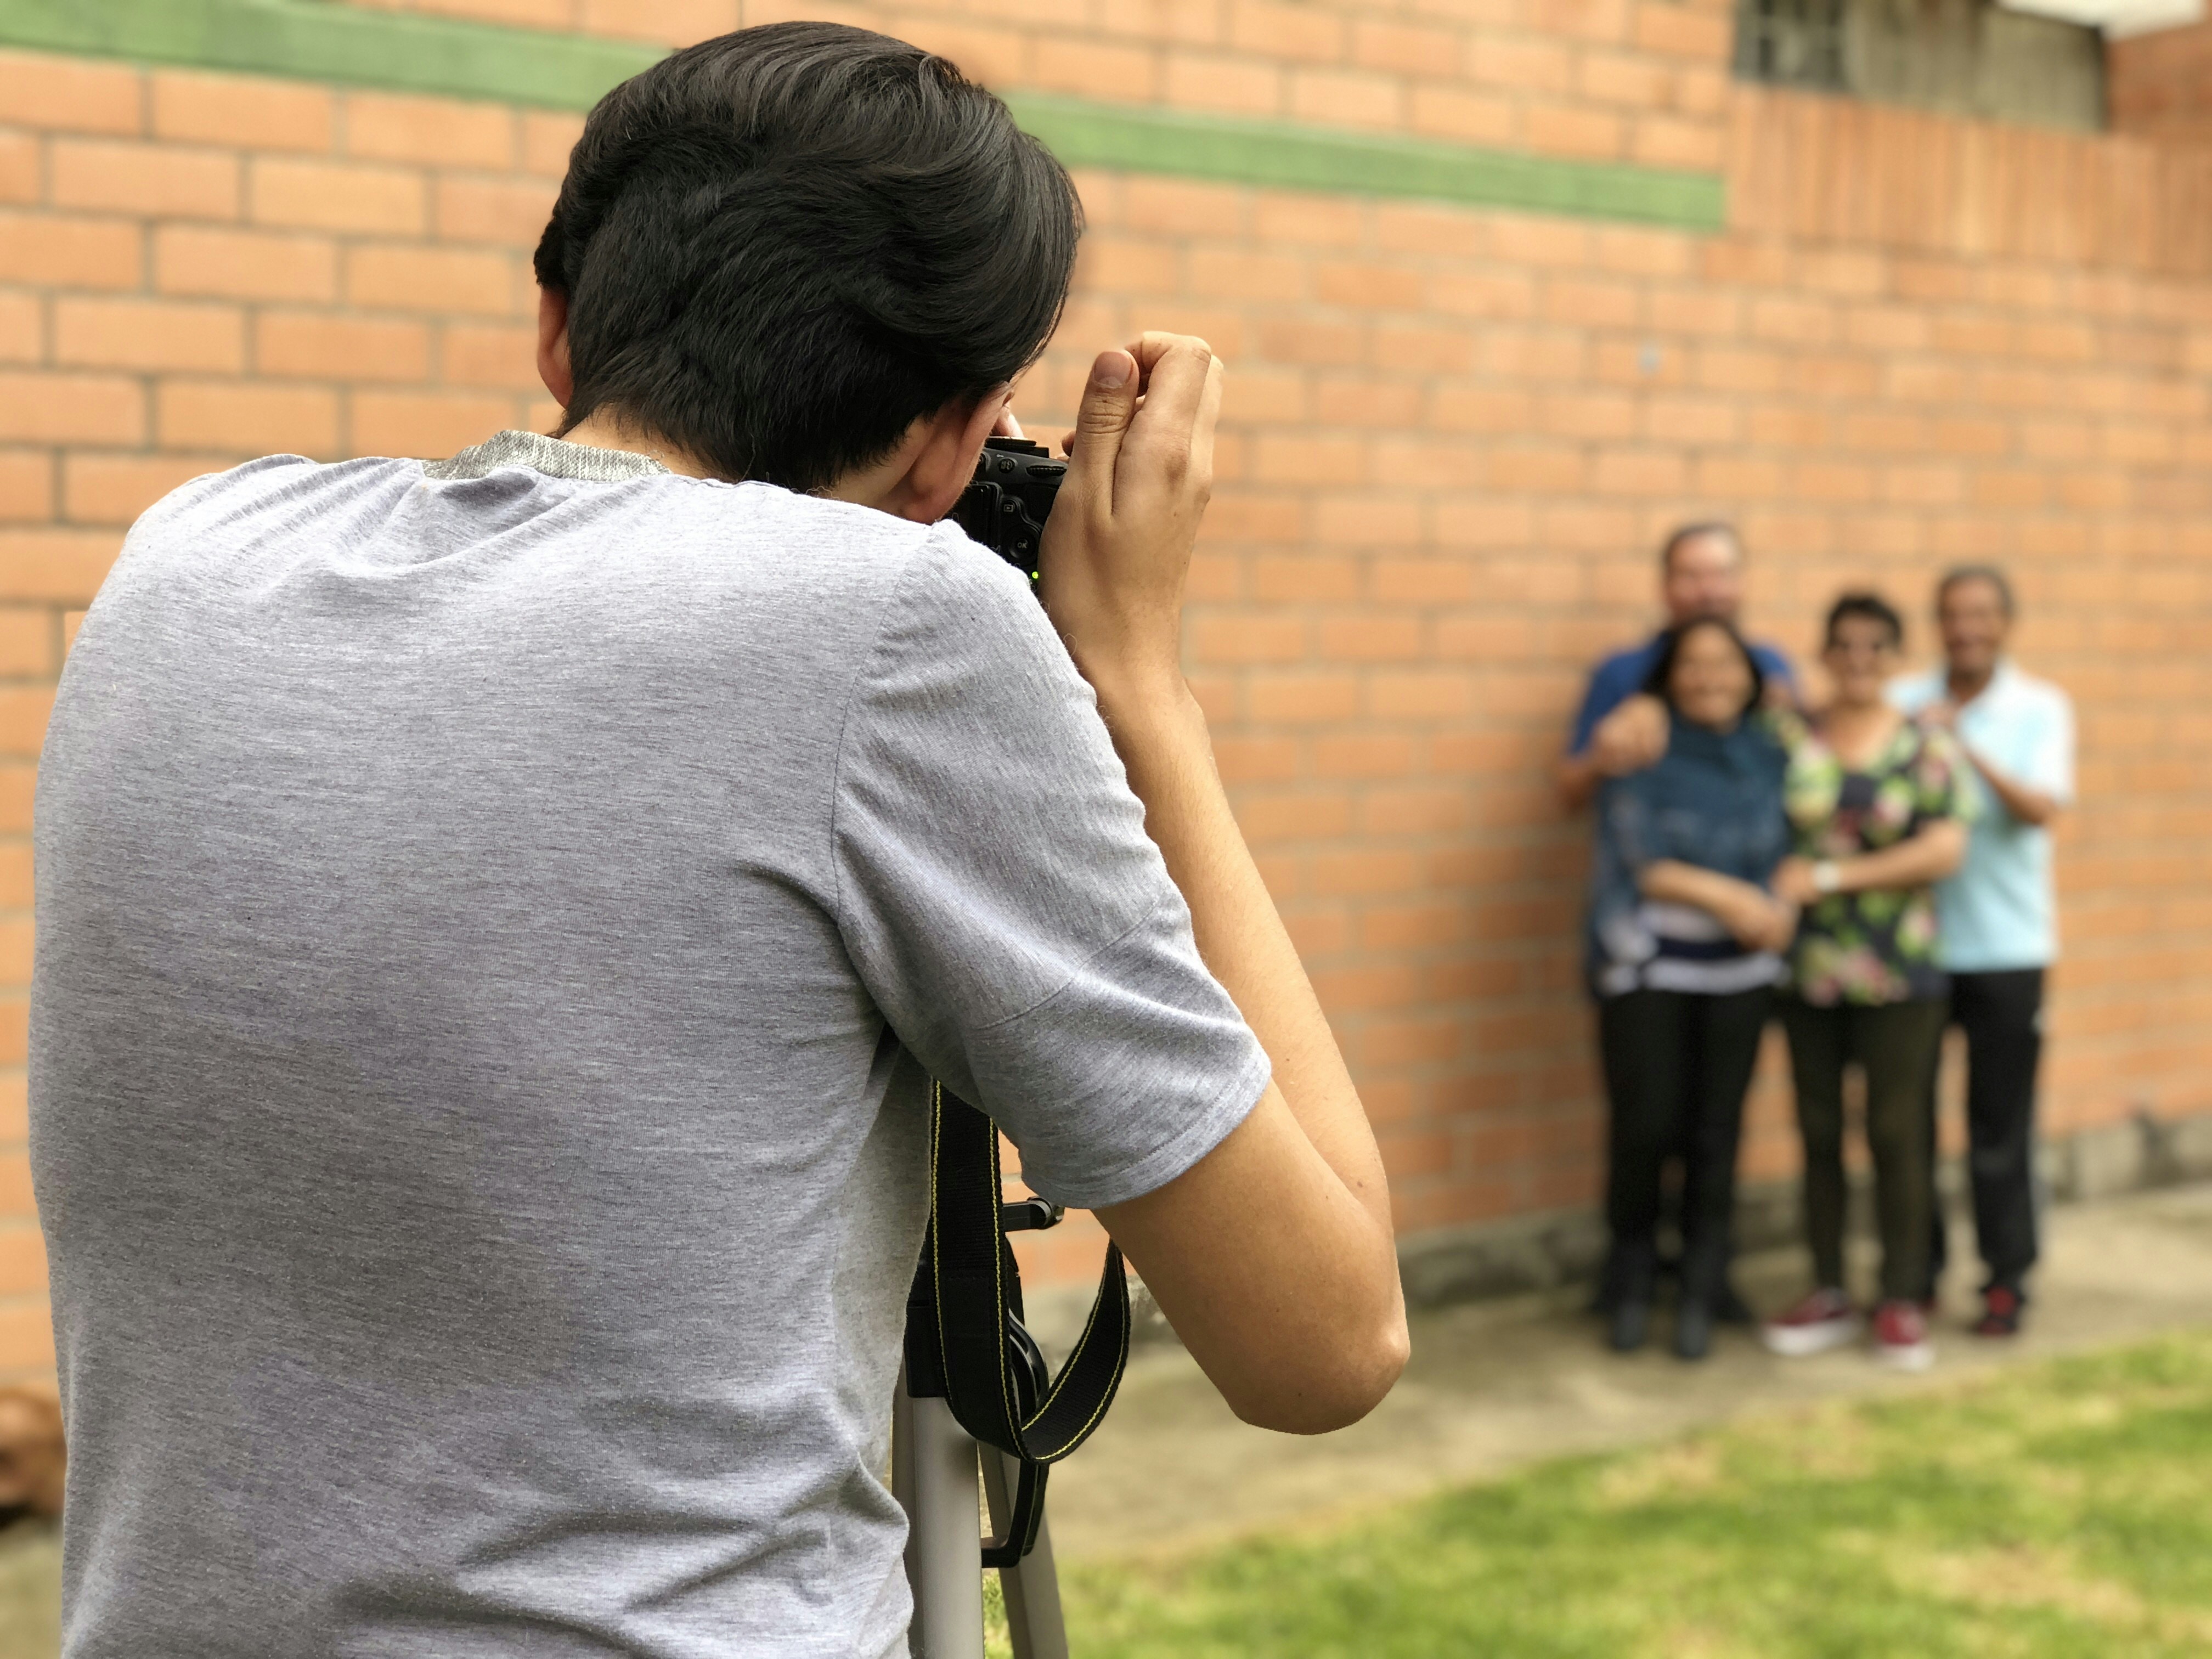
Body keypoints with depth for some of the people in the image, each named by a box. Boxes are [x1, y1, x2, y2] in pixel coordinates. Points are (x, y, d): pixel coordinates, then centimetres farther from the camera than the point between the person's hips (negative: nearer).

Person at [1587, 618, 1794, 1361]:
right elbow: (1637, 864, -10)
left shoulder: (1771, 757, 8)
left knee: (1716, 1131, 0)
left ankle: (1699, 1299, 14)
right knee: (1645, 1124, -8)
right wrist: (1727, 895, -16)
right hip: (1647, 965, -3)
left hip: (1738, 970, 3)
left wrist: (1781, 908, -11)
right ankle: (1631, 1284, 15)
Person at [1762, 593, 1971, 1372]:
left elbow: (1944, 850, -9)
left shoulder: (1926, 746, 0)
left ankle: (1902, 1303, 13)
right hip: (1809, 969, 2)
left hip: (1898, 976, -1)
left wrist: (1832, 877, -12)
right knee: (1818, 1132, 8)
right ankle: (1828, 1297, 20)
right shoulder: (1789, 740, 3)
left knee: (1897, 1133, 2)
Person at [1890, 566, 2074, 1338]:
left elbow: (2042, 810, -12)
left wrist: (1967, 749, -21)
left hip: (2005, 947, -1)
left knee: (1999, 1125, 3)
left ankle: (2006, 1280, 14)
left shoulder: (2041, 708, 1)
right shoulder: (1905, 702, 4)